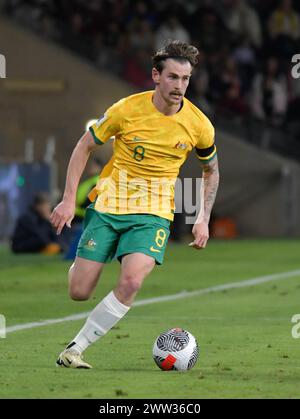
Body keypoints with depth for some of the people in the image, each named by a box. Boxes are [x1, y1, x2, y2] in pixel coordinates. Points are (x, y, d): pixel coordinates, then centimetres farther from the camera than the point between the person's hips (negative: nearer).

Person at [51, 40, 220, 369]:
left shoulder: (199, 125, -6)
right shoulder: (127, 110, -11)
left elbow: (211, 170, 14)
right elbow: (85, 146, 2)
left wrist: (204, 219, 5)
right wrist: (69, 199, -5)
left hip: (153, 213, 0)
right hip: (107, 204, 0)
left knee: (131, 282, -26)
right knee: (79, 293, -3)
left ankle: (75, 349, -13)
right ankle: (79, 264, 37)